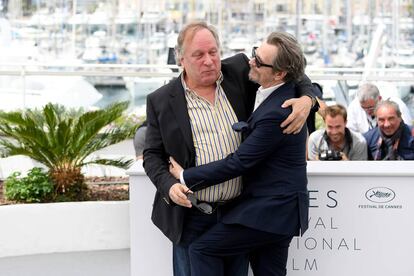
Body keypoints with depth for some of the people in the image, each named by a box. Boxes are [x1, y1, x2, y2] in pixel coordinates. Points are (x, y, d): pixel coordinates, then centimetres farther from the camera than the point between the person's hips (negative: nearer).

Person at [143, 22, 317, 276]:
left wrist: (305, 98, -11)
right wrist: (169, 186, -17)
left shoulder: (238, 72, 1)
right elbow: (153, 154, 2)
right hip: (191, 215, -2)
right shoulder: (161, 101, -2)